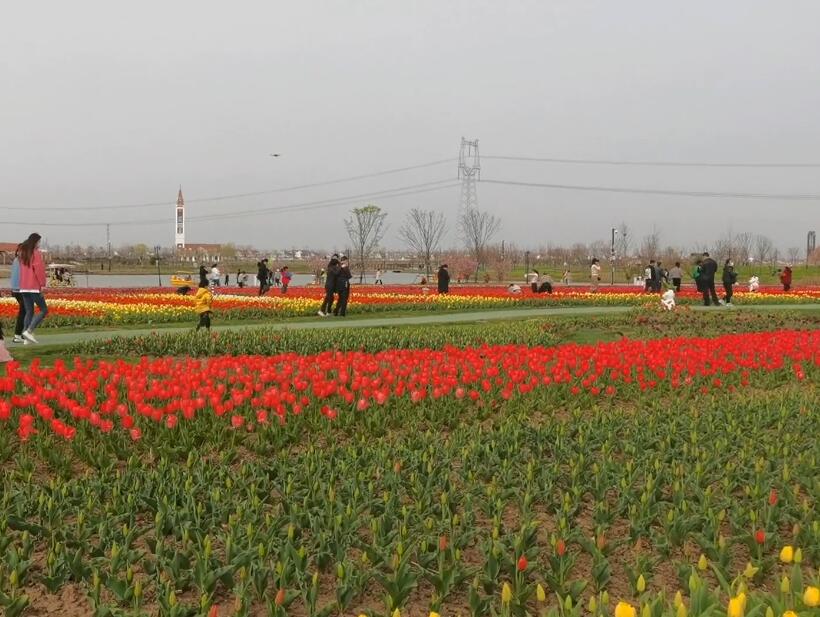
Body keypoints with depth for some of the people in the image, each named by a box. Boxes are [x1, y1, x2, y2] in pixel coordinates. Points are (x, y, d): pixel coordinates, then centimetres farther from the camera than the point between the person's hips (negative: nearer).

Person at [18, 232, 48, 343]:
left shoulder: (23, 253, 14)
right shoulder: (36, 253, -10)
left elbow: (22, 270, 17)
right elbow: (39, 270, -17)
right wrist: (42, 284, -12)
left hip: (24, 287, 8)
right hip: (34, 287, -8)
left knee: (29, 312, 10)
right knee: (44, 310, 0)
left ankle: (26, 338, 4)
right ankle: (28, 331, -14)